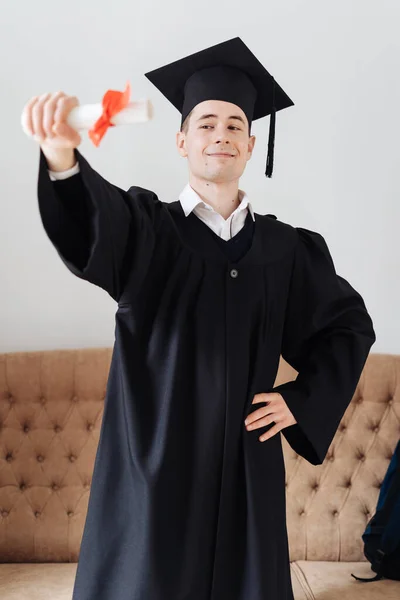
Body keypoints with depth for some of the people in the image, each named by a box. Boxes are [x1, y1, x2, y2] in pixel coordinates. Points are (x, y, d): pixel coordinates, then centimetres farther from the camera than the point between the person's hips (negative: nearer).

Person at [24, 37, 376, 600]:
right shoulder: (148, 228, -2)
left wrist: (301, 400, 4)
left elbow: (350, 324, 16)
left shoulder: (287, 248, 4)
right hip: (156, 471, -2)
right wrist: (62, 154, -47)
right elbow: (94, 222, -25)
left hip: (246, 471, 2)